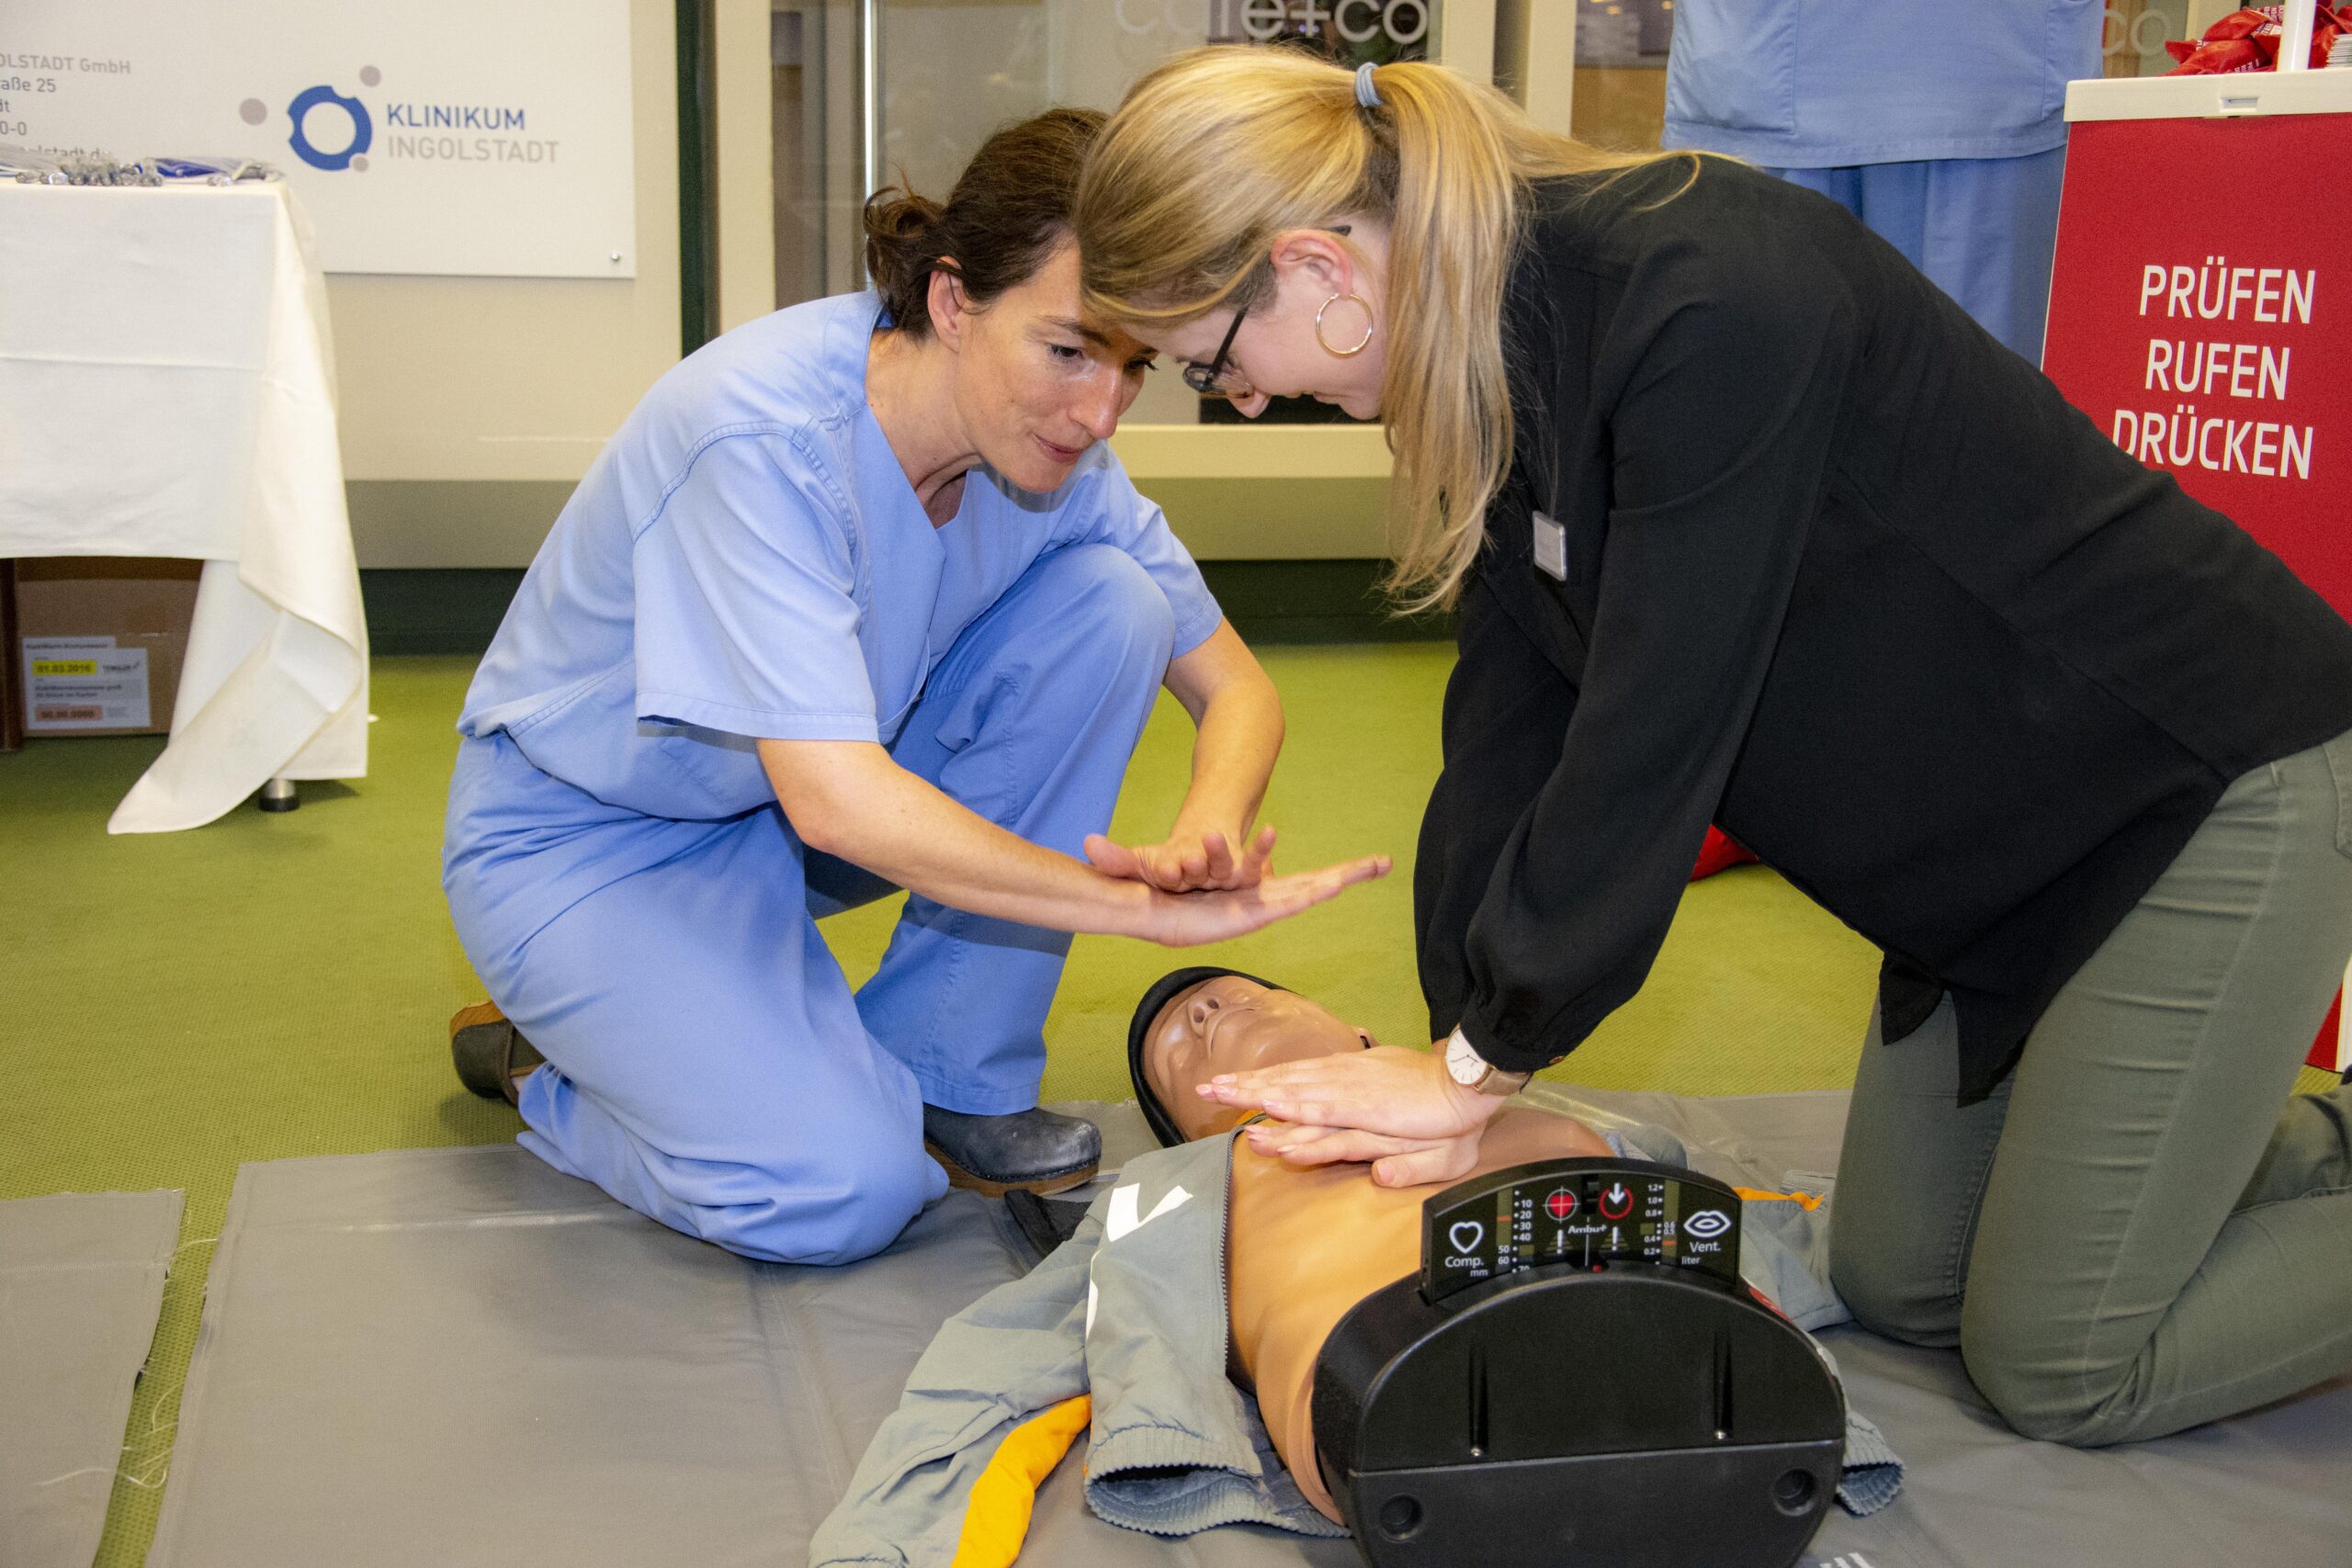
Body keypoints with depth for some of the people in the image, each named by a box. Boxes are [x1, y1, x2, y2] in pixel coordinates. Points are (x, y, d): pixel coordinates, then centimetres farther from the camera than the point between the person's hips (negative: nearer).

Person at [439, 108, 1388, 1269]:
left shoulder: (1045, 442, -12)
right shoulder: (766, 434, -33)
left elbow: (1234, 686, -6)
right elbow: (835, 801, -38)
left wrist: (1199, 838, -30)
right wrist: (1142, 906, -37)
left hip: (815, 790, 7)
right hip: (590, 837, -6)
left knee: (1110, 602, -16)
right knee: (838, 1191, -27)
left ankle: (942, 1077, -6)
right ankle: (547, 1065, 6)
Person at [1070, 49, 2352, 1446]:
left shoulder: (1711, 304, -32)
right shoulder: (1498, 352, -3)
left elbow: (1651, 736, -29)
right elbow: (1508, 723, -2)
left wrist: (1481, 1061, -18)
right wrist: (1457, 1062, -6)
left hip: (2215, 776, -8)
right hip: (1998, 833, 9)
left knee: (2058, 1366, -4)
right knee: (1898, 1284, 13)